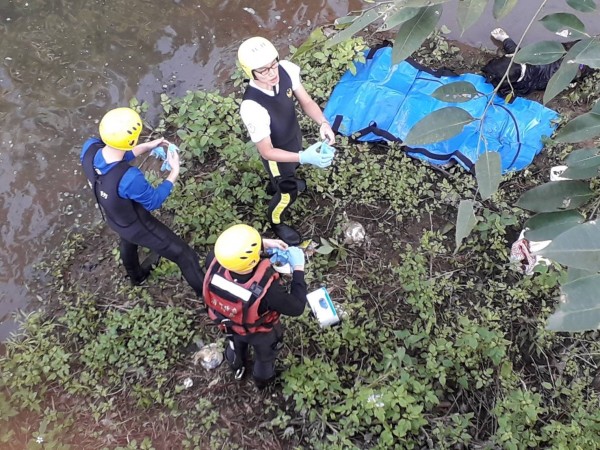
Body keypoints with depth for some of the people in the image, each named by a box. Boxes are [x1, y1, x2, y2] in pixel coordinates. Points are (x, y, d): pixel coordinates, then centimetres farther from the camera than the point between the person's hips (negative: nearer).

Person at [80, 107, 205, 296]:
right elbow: (154, 201, -24)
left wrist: (147, 146, -4)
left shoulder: (90, 148, -27)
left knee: (128, 242, 40)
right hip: (137, 226, -7)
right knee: (184, 255, 11)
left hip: (113, 218, 7)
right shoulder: (129, 178, -46)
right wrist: (174, 172, -15)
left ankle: (136, 276, 70)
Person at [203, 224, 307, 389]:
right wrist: (298, 268, -27)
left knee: (235, 344, 40)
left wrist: (263, 243, -15)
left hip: (229, 323, 4)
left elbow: (230, 247, -14)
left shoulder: (214, 262, -39)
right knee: (265, 356, 34)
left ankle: (237, 369, 72)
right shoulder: (266, 289, -49)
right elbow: (296, 307, -31)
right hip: (261, 332, -3)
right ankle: (262, 380, 66)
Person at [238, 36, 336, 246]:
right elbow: (266, 151, -32)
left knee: (293, 167, 37)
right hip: (277, 152, -6)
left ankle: (275, 184, 73)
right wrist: (304, 157, -44)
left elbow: (306, 101, -14)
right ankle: (276, 222, 54)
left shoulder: (286, 69, -29)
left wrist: (323, 123, -34)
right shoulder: (252, 107, -44)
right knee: (288, 193, 19)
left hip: (294, 136, 6)